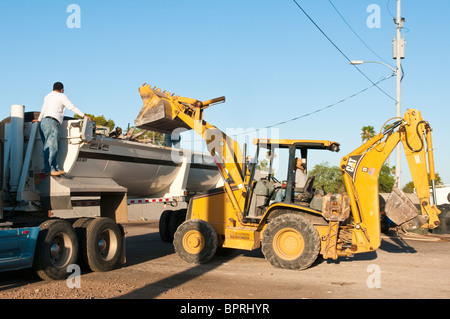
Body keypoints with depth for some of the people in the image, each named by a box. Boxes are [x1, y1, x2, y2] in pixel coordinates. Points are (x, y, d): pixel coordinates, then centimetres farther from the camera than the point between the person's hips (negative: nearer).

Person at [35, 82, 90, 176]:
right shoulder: (61, 96, 4)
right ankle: (48, 169, -21)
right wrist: (84, 115, 8)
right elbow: (72, 107, 2)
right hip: (52, 122, -9)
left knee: (49, 147, 5)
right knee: (51, 147, -14)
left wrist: (39, 119, 57)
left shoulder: (47, 96, 28)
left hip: (43, 123, 9)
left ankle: (56, 168, 2)